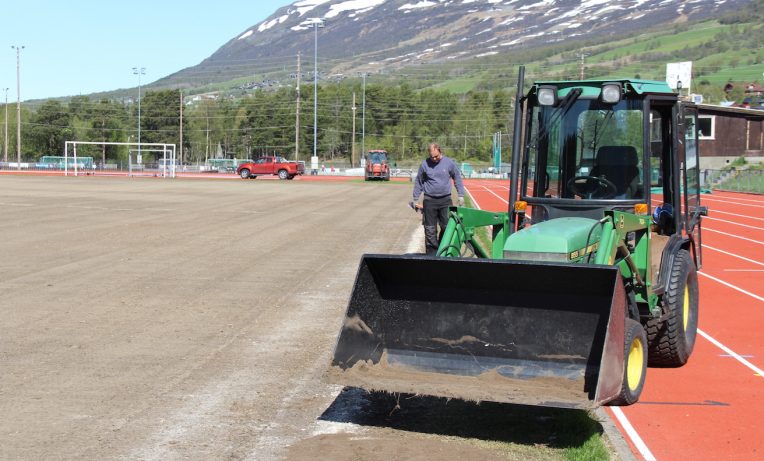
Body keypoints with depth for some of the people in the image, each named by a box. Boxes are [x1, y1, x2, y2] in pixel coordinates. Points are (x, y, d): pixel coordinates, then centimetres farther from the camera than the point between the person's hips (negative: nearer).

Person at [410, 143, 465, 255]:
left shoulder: (449, 163, -1)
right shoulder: (424, 164, -1)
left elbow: (457, 179, 9)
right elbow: (418, 182, 9)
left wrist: (461, 196, 5)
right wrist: (415, 199, 10)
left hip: (445, 200, 0)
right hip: (429, 200, 0)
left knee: (447, 227, 3)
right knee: (430, 230, 1)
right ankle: (432, 254, 8)